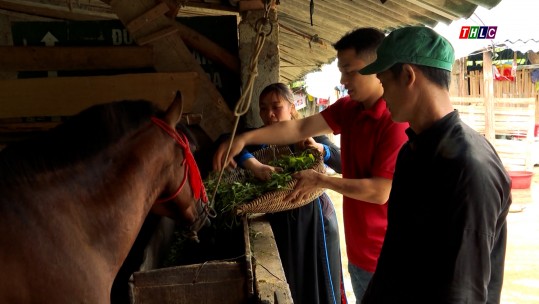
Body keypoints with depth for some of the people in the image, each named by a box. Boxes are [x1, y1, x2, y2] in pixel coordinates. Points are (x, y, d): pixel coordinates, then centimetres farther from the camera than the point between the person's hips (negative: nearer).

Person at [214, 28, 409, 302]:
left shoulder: (396, 122, -23)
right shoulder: (348, 109, 3)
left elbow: (380, 192, -24)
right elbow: (299, 128, 1)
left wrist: (320, 180, -17)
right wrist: (245, 138, -9)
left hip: (382, 258, -7)